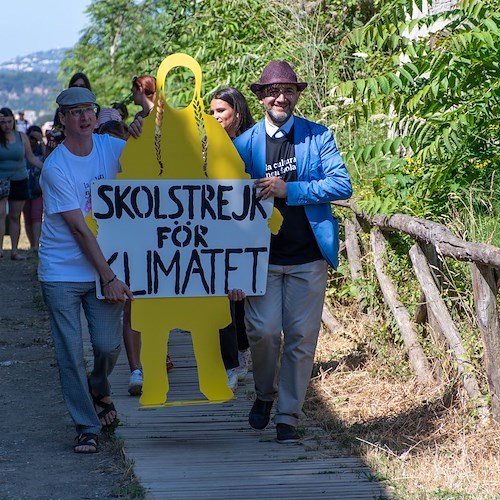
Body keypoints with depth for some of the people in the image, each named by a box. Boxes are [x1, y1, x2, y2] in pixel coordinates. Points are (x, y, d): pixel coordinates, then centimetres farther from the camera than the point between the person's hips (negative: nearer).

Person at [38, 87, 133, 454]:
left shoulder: (111, 147, 0)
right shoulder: (55, 167, -14)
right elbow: (79, 229, -16)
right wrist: (109, 278, -17)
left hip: (104, 268, 3)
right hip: (62, 272, -3)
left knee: (109, 345, -2)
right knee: (71, 353, -2)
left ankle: (99, 390, 31)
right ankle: (87, 428, 11)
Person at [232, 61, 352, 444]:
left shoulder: (318, 137, 3)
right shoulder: (244, 144, 3)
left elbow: (343, 185, -8)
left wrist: (288, 189, -18)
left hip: (308, 257, 0)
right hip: (262, 257, 0)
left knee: (301, 337, 2)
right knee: (264, 331, -10)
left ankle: (288, 416, 14)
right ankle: (265, 394, 19)